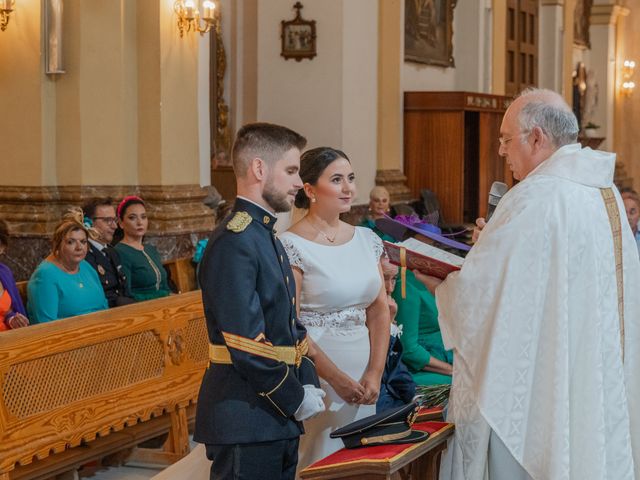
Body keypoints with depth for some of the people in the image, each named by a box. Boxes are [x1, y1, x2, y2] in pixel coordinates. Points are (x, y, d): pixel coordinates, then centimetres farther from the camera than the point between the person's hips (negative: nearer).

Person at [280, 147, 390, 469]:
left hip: (363, 379, 6)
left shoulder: (366, 239, 8)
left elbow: (380, 310, 9)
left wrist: (374, 373, -2)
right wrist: (336, 378, -15)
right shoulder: (291, 245, -10)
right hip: (315, 378, -6)